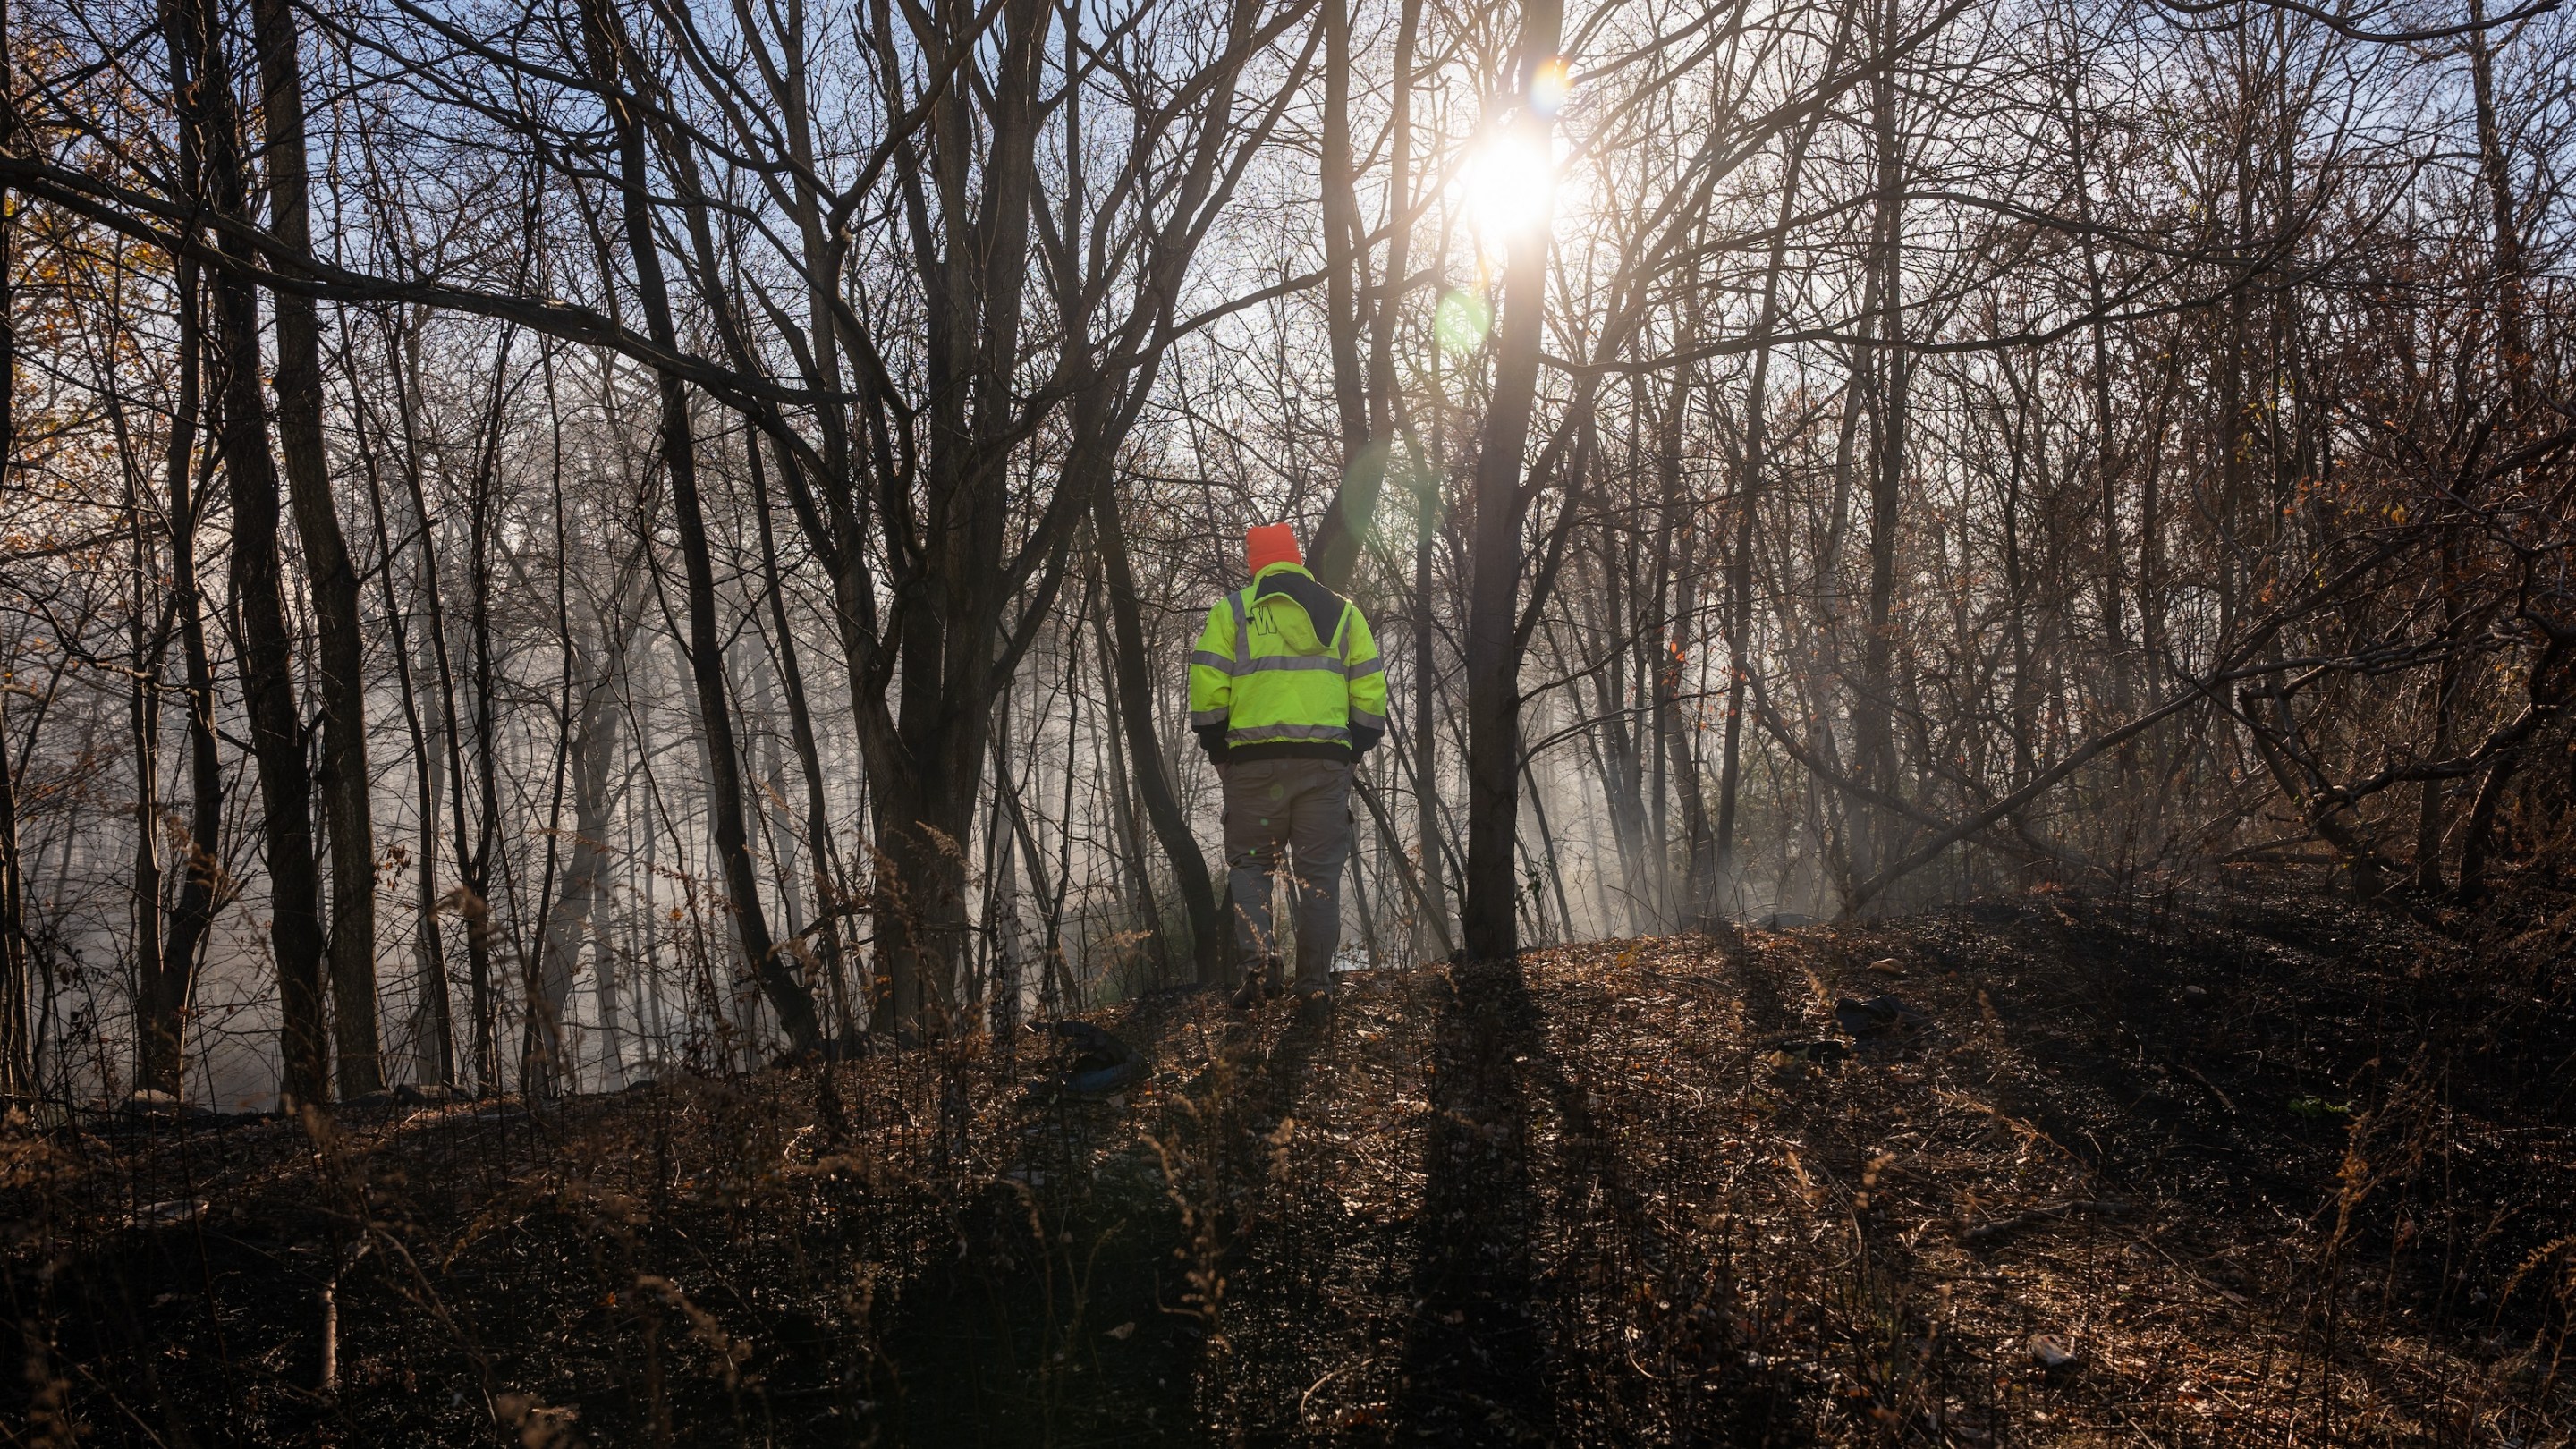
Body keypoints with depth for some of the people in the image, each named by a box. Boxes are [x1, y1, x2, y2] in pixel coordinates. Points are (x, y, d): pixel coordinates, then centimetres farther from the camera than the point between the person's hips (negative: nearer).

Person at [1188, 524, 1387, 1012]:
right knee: (1319, 874, 7)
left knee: (1249, 863, 10)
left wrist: (1218, 751, 7)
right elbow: (1371, 690, 9)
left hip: (1255, 758, -2)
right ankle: (1316, 985, 5)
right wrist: (1353, 752, 15)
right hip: (1327, 760, 2)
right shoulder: (1342, 612, 15)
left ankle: (1258, 959, -9)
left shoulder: (1232, 610, 7)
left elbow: (1206, 686, -2)